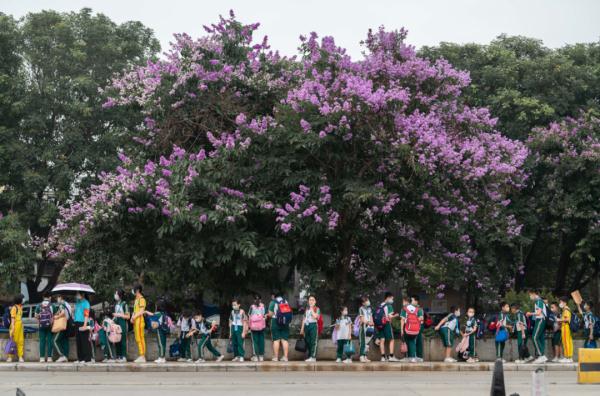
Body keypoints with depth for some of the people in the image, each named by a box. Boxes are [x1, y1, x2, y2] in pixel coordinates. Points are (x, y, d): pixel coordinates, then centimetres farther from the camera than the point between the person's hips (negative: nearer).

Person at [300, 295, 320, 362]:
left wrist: (312, 309, -7)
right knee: (307, 342, 7)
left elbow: (315, 316, -17)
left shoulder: (317, 309, 1)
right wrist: (302, 328, 17)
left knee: (313, 341, -10)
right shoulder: (307, 309, 19)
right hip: (306, 325, 6)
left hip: (313, 325, -6)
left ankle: (313, 357, -13)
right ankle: (309, 356, 13)